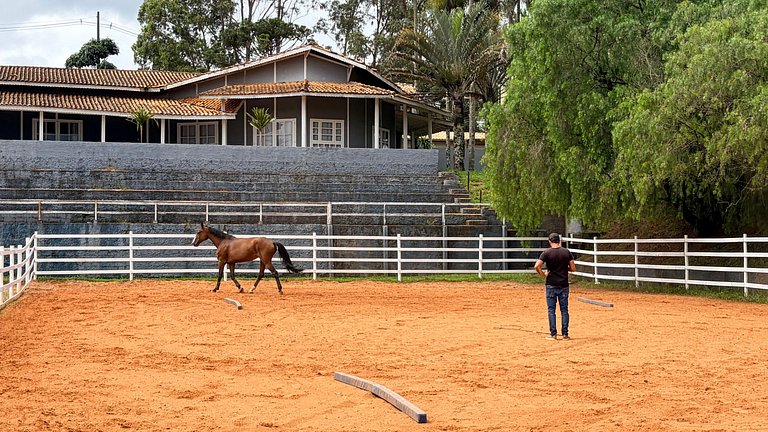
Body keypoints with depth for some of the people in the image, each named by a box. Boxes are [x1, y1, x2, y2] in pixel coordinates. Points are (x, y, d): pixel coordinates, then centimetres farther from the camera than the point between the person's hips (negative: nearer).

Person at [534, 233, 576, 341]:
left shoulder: (547, 253, -7)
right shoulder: (567, 252, 1)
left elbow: (537, 266, -18)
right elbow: (573, 268, 1)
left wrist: (543, 274, -3)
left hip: (551, 285, -2)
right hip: (564, 285, 2)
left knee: (551, 310, 4)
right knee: (564, 310, 8)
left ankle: (553, 334, 2)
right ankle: (565, 334, 7)